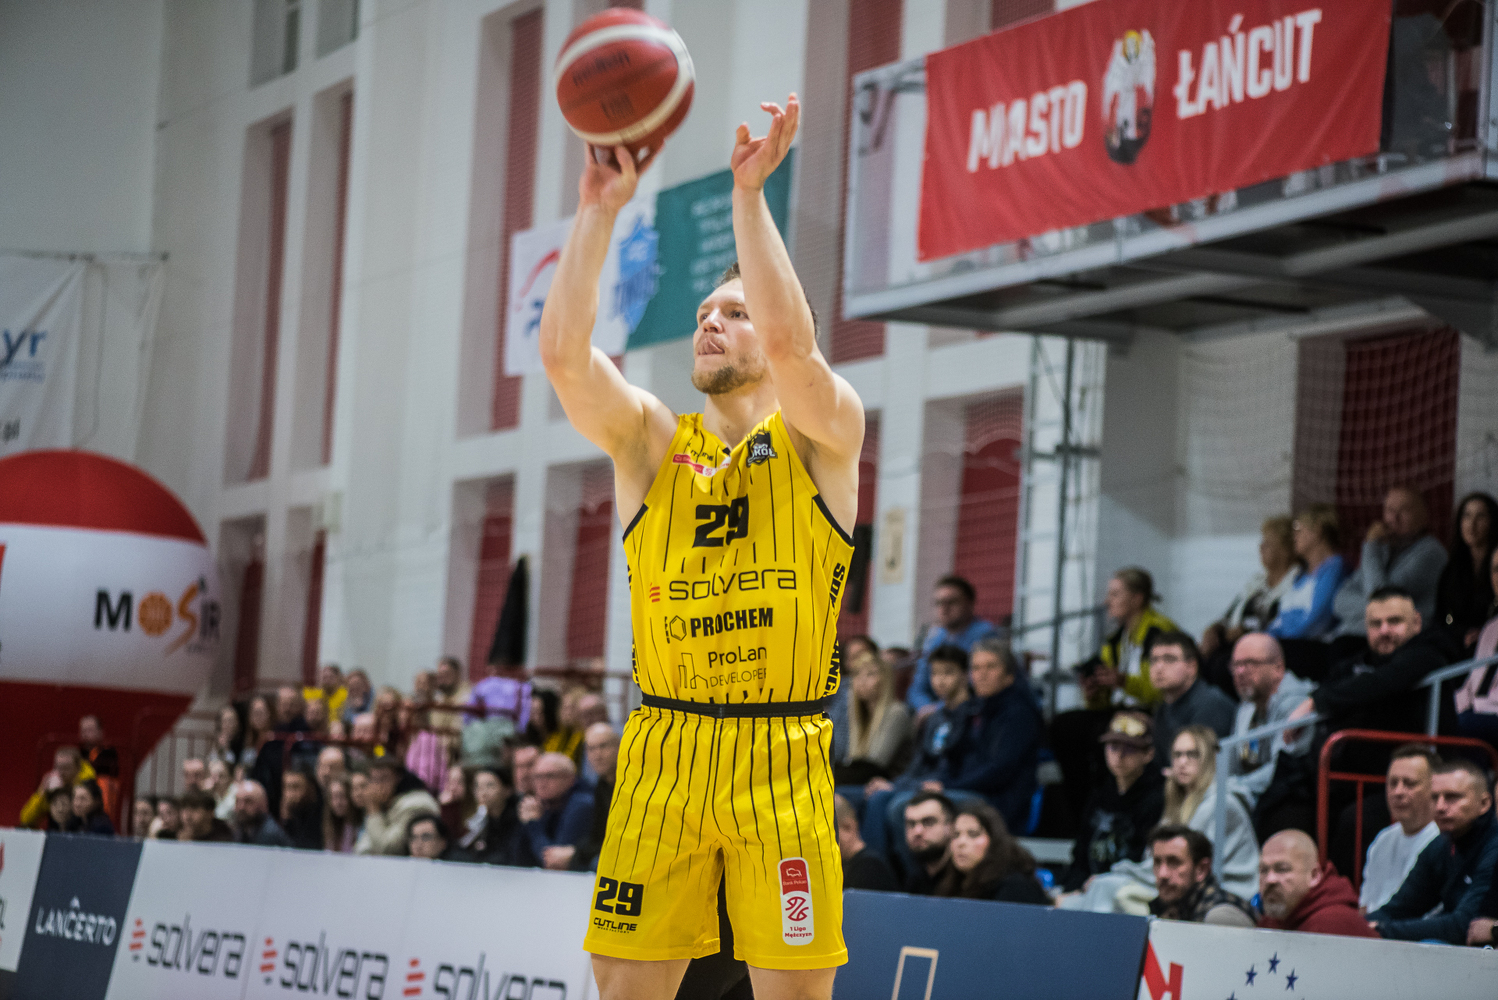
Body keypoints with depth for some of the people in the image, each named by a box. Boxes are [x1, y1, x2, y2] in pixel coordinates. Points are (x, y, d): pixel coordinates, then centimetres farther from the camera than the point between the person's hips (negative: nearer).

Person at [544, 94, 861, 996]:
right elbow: (563, 352, -7)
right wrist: (600, 209, -13)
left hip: (782, 757, -2)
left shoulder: (824, 437, 2)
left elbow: (792, 343, -19)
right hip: (662, 751, 3)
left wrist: (750, 192, -19)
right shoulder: (649, 439, 10)